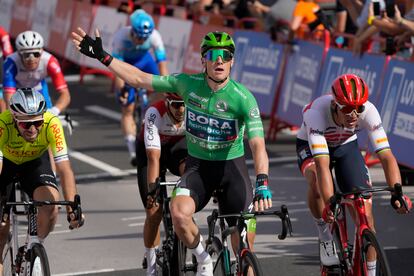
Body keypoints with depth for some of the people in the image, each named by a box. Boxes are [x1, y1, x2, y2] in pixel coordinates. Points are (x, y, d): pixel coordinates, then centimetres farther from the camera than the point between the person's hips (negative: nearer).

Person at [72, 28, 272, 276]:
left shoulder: (243, 97, -19)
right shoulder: (188, 84, -10)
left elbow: (258, 144, -27)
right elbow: (139, 79, -3)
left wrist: (262, 184, -42)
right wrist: (103, 57, -8)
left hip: (232, 166, -1)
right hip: (198, 165, 2)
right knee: (179, 212, -28)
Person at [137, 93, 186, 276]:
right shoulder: (154, 113, -35)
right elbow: (153, 157, -40)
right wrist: (152, 189, -49)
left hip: (178, 145, 2)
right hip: (150, 149, -2)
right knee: (154, 211, -9)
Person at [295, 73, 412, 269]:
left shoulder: (368, 111, -32)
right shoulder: (316, 112, -40)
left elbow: (386, 156, -34)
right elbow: (322, 164, -47)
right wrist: (329, 203, -58)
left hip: (346, 146, 3)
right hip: (311, 146, -2)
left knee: (365, 207, -11)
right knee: (316, 182, -36)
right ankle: (325, 238, -13)